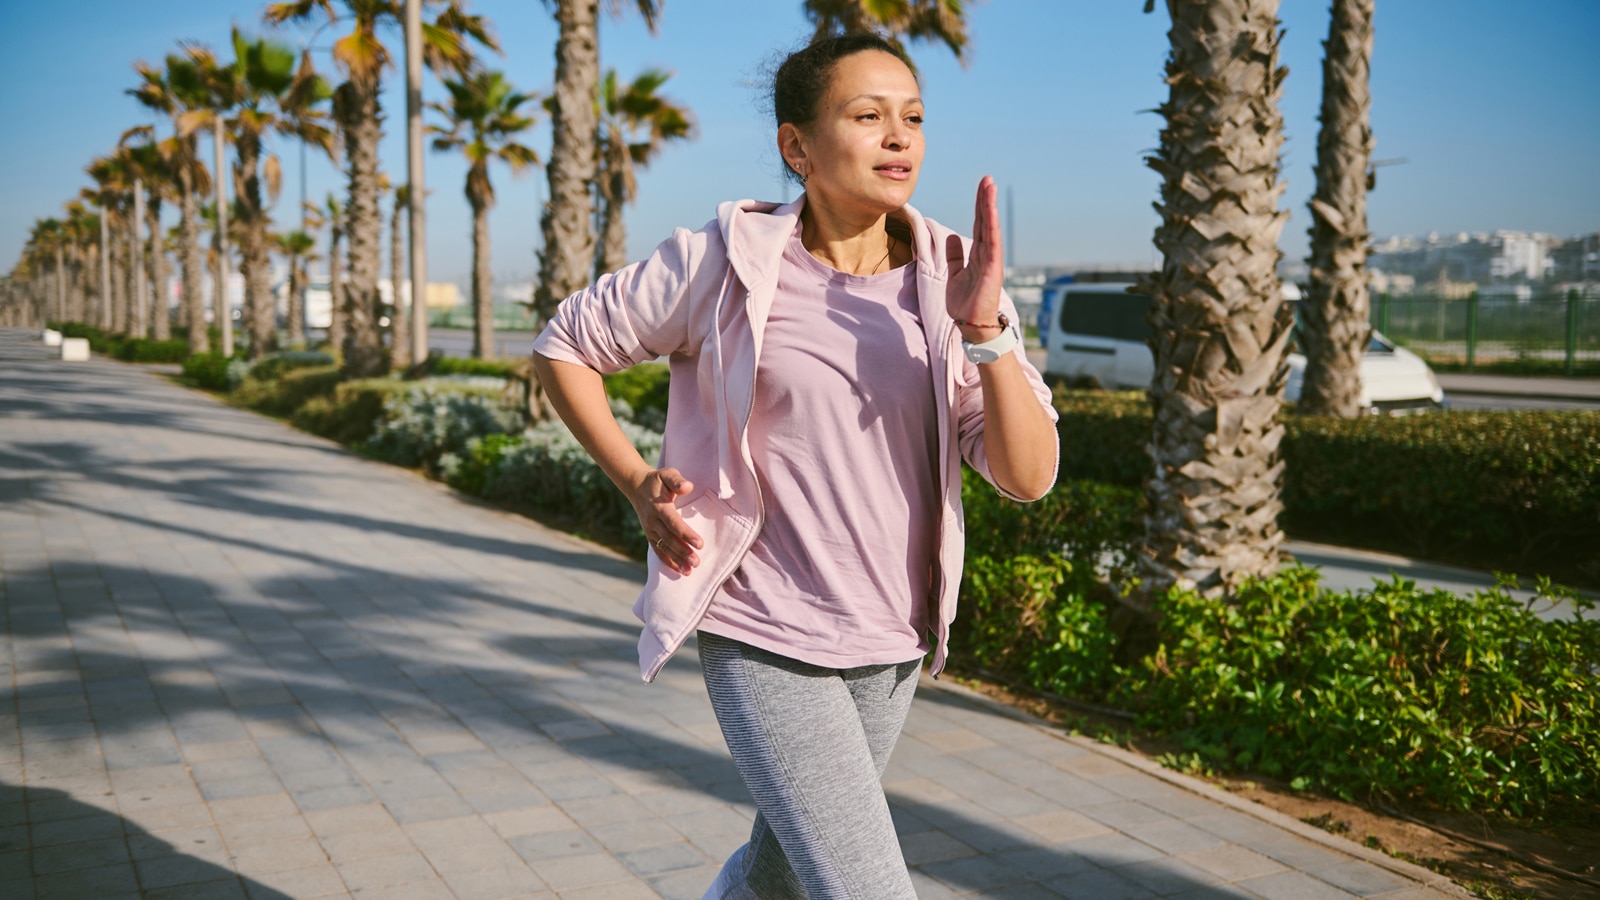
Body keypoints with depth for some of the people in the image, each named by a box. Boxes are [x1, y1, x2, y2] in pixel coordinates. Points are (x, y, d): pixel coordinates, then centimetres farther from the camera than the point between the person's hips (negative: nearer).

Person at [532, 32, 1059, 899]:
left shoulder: (950, 276, -4)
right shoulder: (725, 261, -12)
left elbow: (1028, 476, -11)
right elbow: (563, 345, 2)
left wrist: (984, 328, -24)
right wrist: (638, 485, -8)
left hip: (890, 646, 5)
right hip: (764, 642, -5)